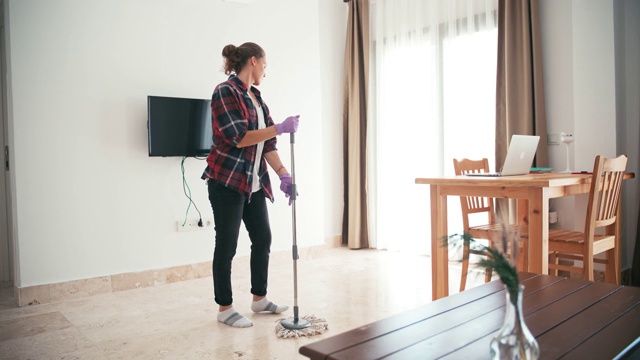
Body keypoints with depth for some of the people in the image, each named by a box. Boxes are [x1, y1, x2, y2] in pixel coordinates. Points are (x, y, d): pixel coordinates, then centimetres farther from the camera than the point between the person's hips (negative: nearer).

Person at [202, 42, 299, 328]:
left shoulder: (256, 97, 14)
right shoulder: (225, 92, -11)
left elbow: (267, 143, 9)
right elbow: (238, 138, -21)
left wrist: (283, 174, -2)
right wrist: (280, 128, -22)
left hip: (254, 183, 9)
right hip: (227, 180, -8)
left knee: (263, 238, 12)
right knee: (227, 244, 1)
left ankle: (259, 299, 28)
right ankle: (224, 308, 16)